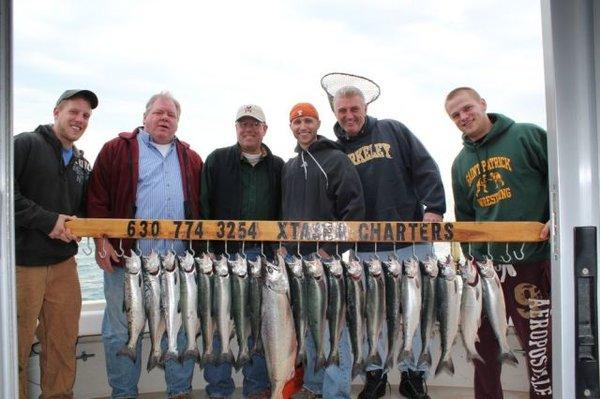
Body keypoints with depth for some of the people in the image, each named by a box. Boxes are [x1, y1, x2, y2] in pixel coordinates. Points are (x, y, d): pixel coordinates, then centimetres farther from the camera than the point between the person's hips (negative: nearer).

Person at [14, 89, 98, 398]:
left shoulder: (81, 163, 14)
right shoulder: (25, 144, -5)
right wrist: (47, 220, -17)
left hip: (64, 263, 6)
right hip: (22, 263, -6)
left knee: (63, 343, 12)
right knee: (17, 345, 4)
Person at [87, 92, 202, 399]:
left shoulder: (191, 159, 15)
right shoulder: (118, 150, 5)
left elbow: (200, 206, 15)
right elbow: (97, 196, -1)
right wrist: (101, 241, -9)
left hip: (179, 260, 3)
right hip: (126, 258, -3)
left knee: (180, 328, 11)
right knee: (123, 330, 7)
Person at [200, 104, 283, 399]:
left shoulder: (278, 166, 10)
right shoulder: (217, 160, 4)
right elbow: (204, 206, -1)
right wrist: (207, 249, -7)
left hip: (263, 255, 2)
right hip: (224, 253, -2)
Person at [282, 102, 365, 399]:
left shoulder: (336, 159, -3)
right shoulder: (289, 167, 17)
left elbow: (354, 208, -10)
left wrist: (330, 248, -14)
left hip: (328, 256, -6)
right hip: (297, 257, 6)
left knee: (332, 328, -5)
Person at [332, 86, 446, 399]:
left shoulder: (393, 130, 5)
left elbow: (425, 169, 0)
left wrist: (433, 207, -12)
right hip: (365, 248, 1)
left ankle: (414, 373, 23)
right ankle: (375, 373, 25)